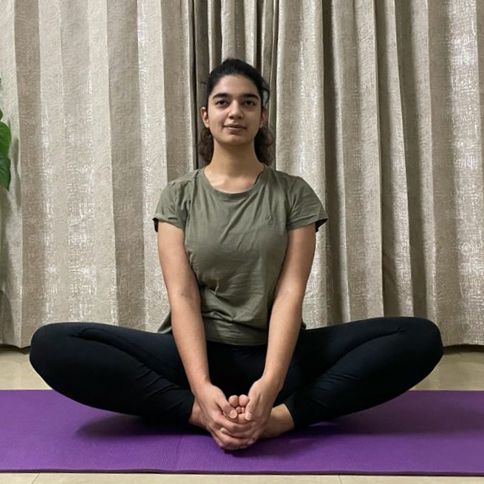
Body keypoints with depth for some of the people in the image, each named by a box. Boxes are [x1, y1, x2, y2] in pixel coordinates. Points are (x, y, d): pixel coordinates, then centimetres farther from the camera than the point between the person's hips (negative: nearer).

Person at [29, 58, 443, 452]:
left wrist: (270, 385, -26)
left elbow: (290, 293, -8)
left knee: (421, 338, -21)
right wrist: (202, 388, -25)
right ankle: (199, 412, -24)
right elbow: (182, 296, -8)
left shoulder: (294, 193, 2)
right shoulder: (179, 195, 3)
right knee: (51, 345, -23)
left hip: (275, 354, 1)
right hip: (198, 353, 0)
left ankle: (282, 416, -29)